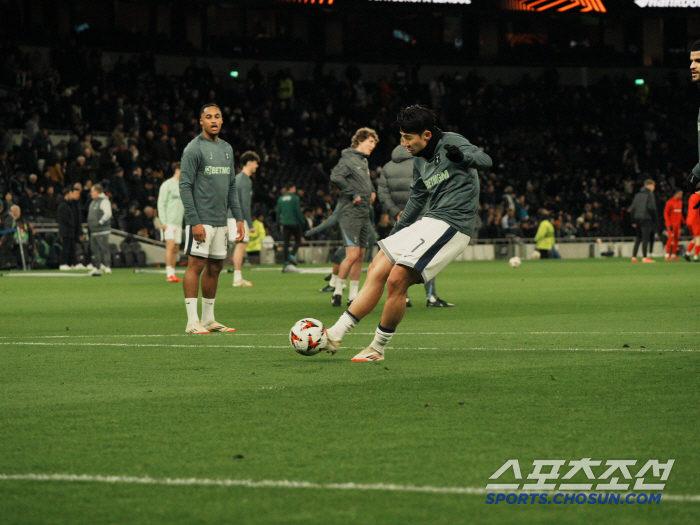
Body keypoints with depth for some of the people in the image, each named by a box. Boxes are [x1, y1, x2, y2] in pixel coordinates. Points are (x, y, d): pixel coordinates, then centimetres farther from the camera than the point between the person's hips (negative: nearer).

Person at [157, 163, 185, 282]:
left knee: (176, 249, 5)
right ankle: (169, 274, -18)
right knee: (170, 246, -15)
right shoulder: (167, 185, -3)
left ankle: (173, 274, 9)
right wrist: (163, 222, -13)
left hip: (178, 222, 7)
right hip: (169, 222, -7)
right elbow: (161, 204, -7)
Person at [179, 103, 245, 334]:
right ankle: (192, 321, -11)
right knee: (196, 265, -10)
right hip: (201, 220, -7)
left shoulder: (227, 149, 16)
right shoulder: (194, 149, -7)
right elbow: (185, 186, -11)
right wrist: (194, 221, -18)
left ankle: (209, 319, 16)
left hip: (220, 220, 7)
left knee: (215, 267, 9)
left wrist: (238, 217, 14)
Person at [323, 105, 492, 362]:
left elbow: (484, 160, -22)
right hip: (430, 223, 9)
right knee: (377, 271, 1)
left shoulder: (450, 143, -7)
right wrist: (397, 231, 38)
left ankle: (378, 348, -2)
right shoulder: (420, 161, 18)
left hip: (451, 224, -9)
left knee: (396, 280, -17)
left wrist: (461, 156, -42)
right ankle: (335, 335, 2)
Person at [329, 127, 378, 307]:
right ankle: (338, 291, -3)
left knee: (360, 257, 7)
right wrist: (353, 194, -20)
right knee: (353, 255, -15)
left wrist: (372, 191, 18)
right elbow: (336, 177, -24)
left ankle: (353, 296, 11)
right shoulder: (348, 159, -8)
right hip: (350, 214, -9)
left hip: (364, 215, 9)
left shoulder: (364, 162, 18)